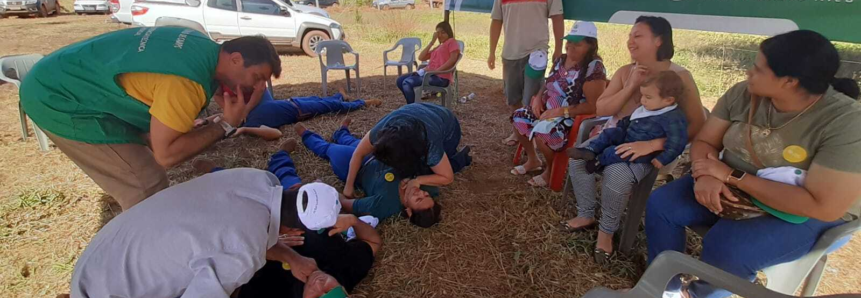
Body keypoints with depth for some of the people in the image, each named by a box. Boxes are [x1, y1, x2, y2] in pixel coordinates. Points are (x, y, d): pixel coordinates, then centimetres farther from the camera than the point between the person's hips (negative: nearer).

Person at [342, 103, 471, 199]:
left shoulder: (431, 144, -45)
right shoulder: (382, 130, -38)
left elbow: (448, 178, -30)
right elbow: (359, 154, -23)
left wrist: (418, 180, -42)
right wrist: (349, 185, -20)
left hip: (448, 127, -4)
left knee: (424, 170, -8)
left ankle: (461, 157, 13)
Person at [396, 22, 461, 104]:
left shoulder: (452, 41, 5)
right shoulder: (438, 47, 26)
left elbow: (453, 59, -14)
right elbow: (421, 57, 16)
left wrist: (436, 71, -19)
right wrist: (432, 42, 11)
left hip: (440, 77, -9)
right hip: (430, 73, 9)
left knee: (407, 82, -22)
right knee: (400, 80, 2)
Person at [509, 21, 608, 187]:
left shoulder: (594, 68, -18)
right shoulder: (561, 60, 7)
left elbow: (593, 106, -24)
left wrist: (560, 111, -26)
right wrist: (538, 98, -2)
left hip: (573, 118, -9)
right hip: (549, 110, 9)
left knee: (542, 133, -31)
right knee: (518, 117, -2)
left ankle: (551, 170, 0)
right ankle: (532, 160, 15)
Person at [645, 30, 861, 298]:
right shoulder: (742, 94, -9)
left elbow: (824, 208, -28)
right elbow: (704, 142, -3)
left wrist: (731, 176, -29)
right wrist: (706, 175, -27)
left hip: (804, 215, -5)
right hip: (730, 190, 5)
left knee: (726, 247, -32)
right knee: (660, 204, -13)